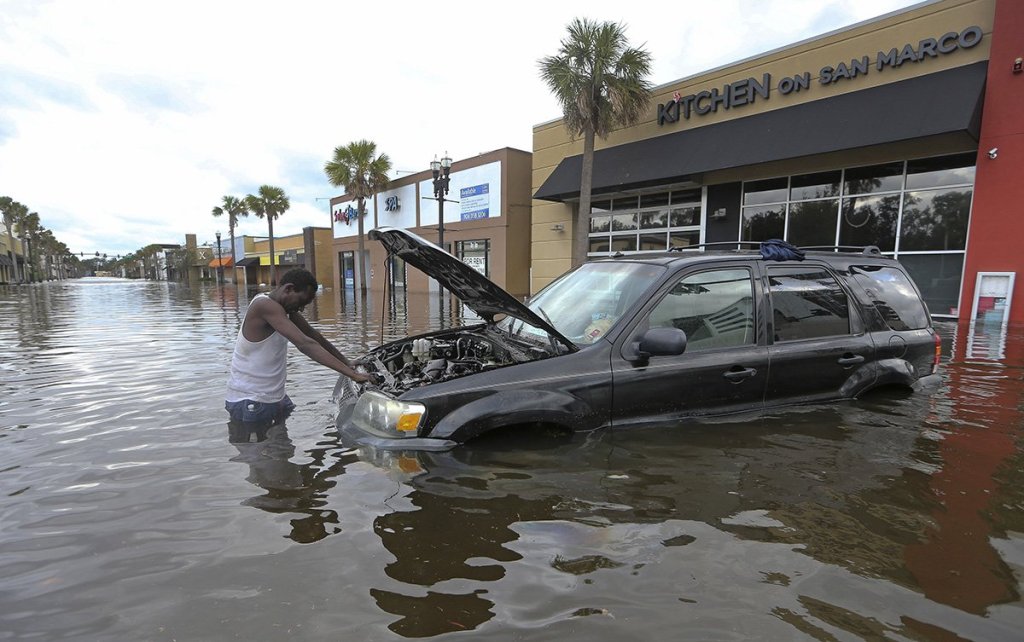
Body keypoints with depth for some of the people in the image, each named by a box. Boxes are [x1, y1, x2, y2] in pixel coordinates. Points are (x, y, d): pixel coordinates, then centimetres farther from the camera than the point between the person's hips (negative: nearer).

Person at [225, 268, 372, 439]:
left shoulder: (284, 306, 5)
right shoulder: (265, 305, -24)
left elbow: (313, 335, 10)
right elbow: (305, 345, -32)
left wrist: (347, 363, 4)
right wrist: (352, 374, -35)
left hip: (276, 398, 9)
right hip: (249, 404, -9)